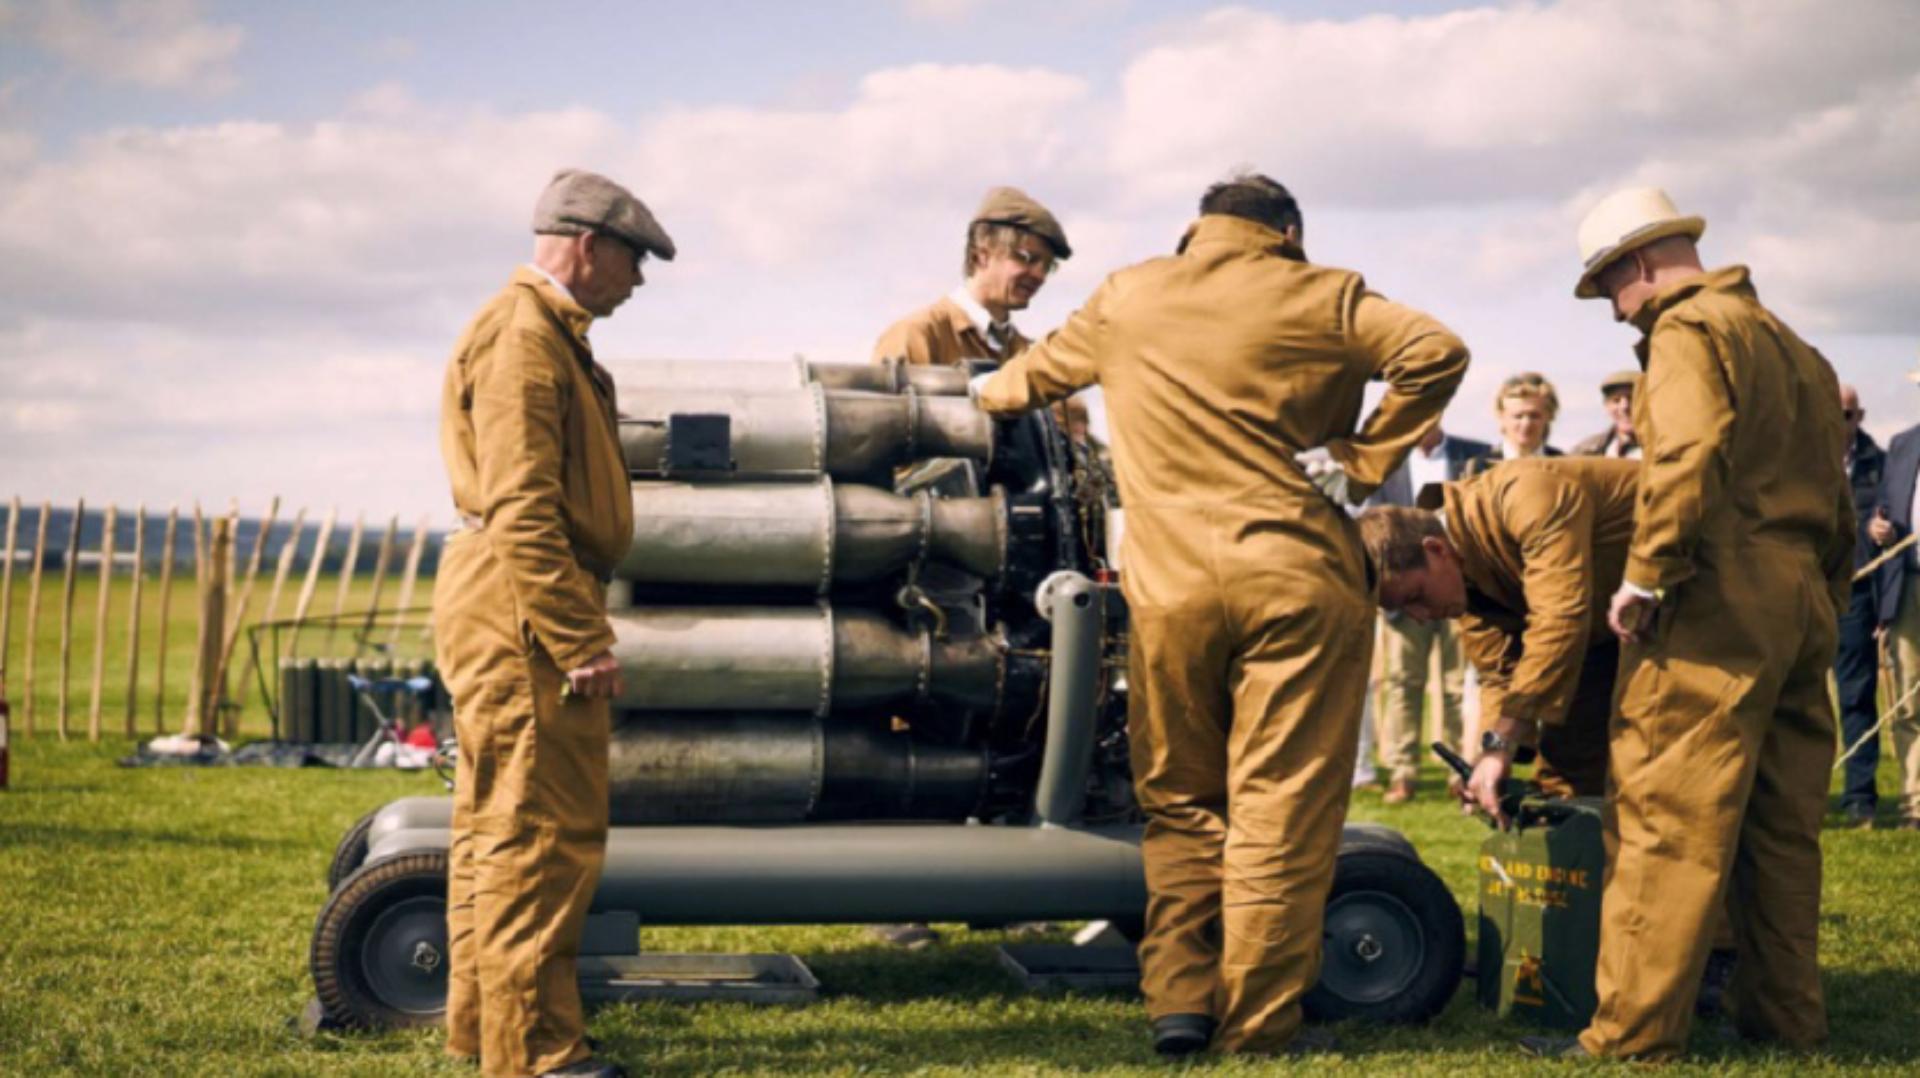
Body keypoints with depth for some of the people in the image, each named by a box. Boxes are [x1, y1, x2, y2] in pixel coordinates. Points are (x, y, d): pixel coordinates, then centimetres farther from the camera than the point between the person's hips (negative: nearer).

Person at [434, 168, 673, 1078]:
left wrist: (578, 625, 20)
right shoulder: (524, 338, -13)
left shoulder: (549, 336, 21)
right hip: (522, 606, -11)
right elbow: (521, 511, -21)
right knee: (544, 832, -8)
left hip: (510, 613, 11)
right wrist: (582, 643, -22)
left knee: (499, 824, 15)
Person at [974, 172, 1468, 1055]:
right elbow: (1435, 353, -6)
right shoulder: (1322, 297, 6)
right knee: (1283, 809, 3)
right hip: (1299, 577, -2)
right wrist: (1362, 463, -1)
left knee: (1181, 800, 15)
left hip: (1172, 584, 2)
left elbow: (1029, 377, 28)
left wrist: (985, 389, 50)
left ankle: (1177, 997, 9)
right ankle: (1257, 1024, 6)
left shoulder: (1125, 298, 13)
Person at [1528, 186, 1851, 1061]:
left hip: (1717, 601, -9)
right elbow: (1835, 502, 22)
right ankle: (1786, 1015, 19)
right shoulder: (1792, 347, 23)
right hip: (1802, 600, 9)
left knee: (1667, 819, -9)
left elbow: (1689, 457, -21)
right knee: (1782, 822, 13)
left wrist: (1644, 577, -18)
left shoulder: (1688, 328, -4)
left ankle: (1633, 1031, -8)